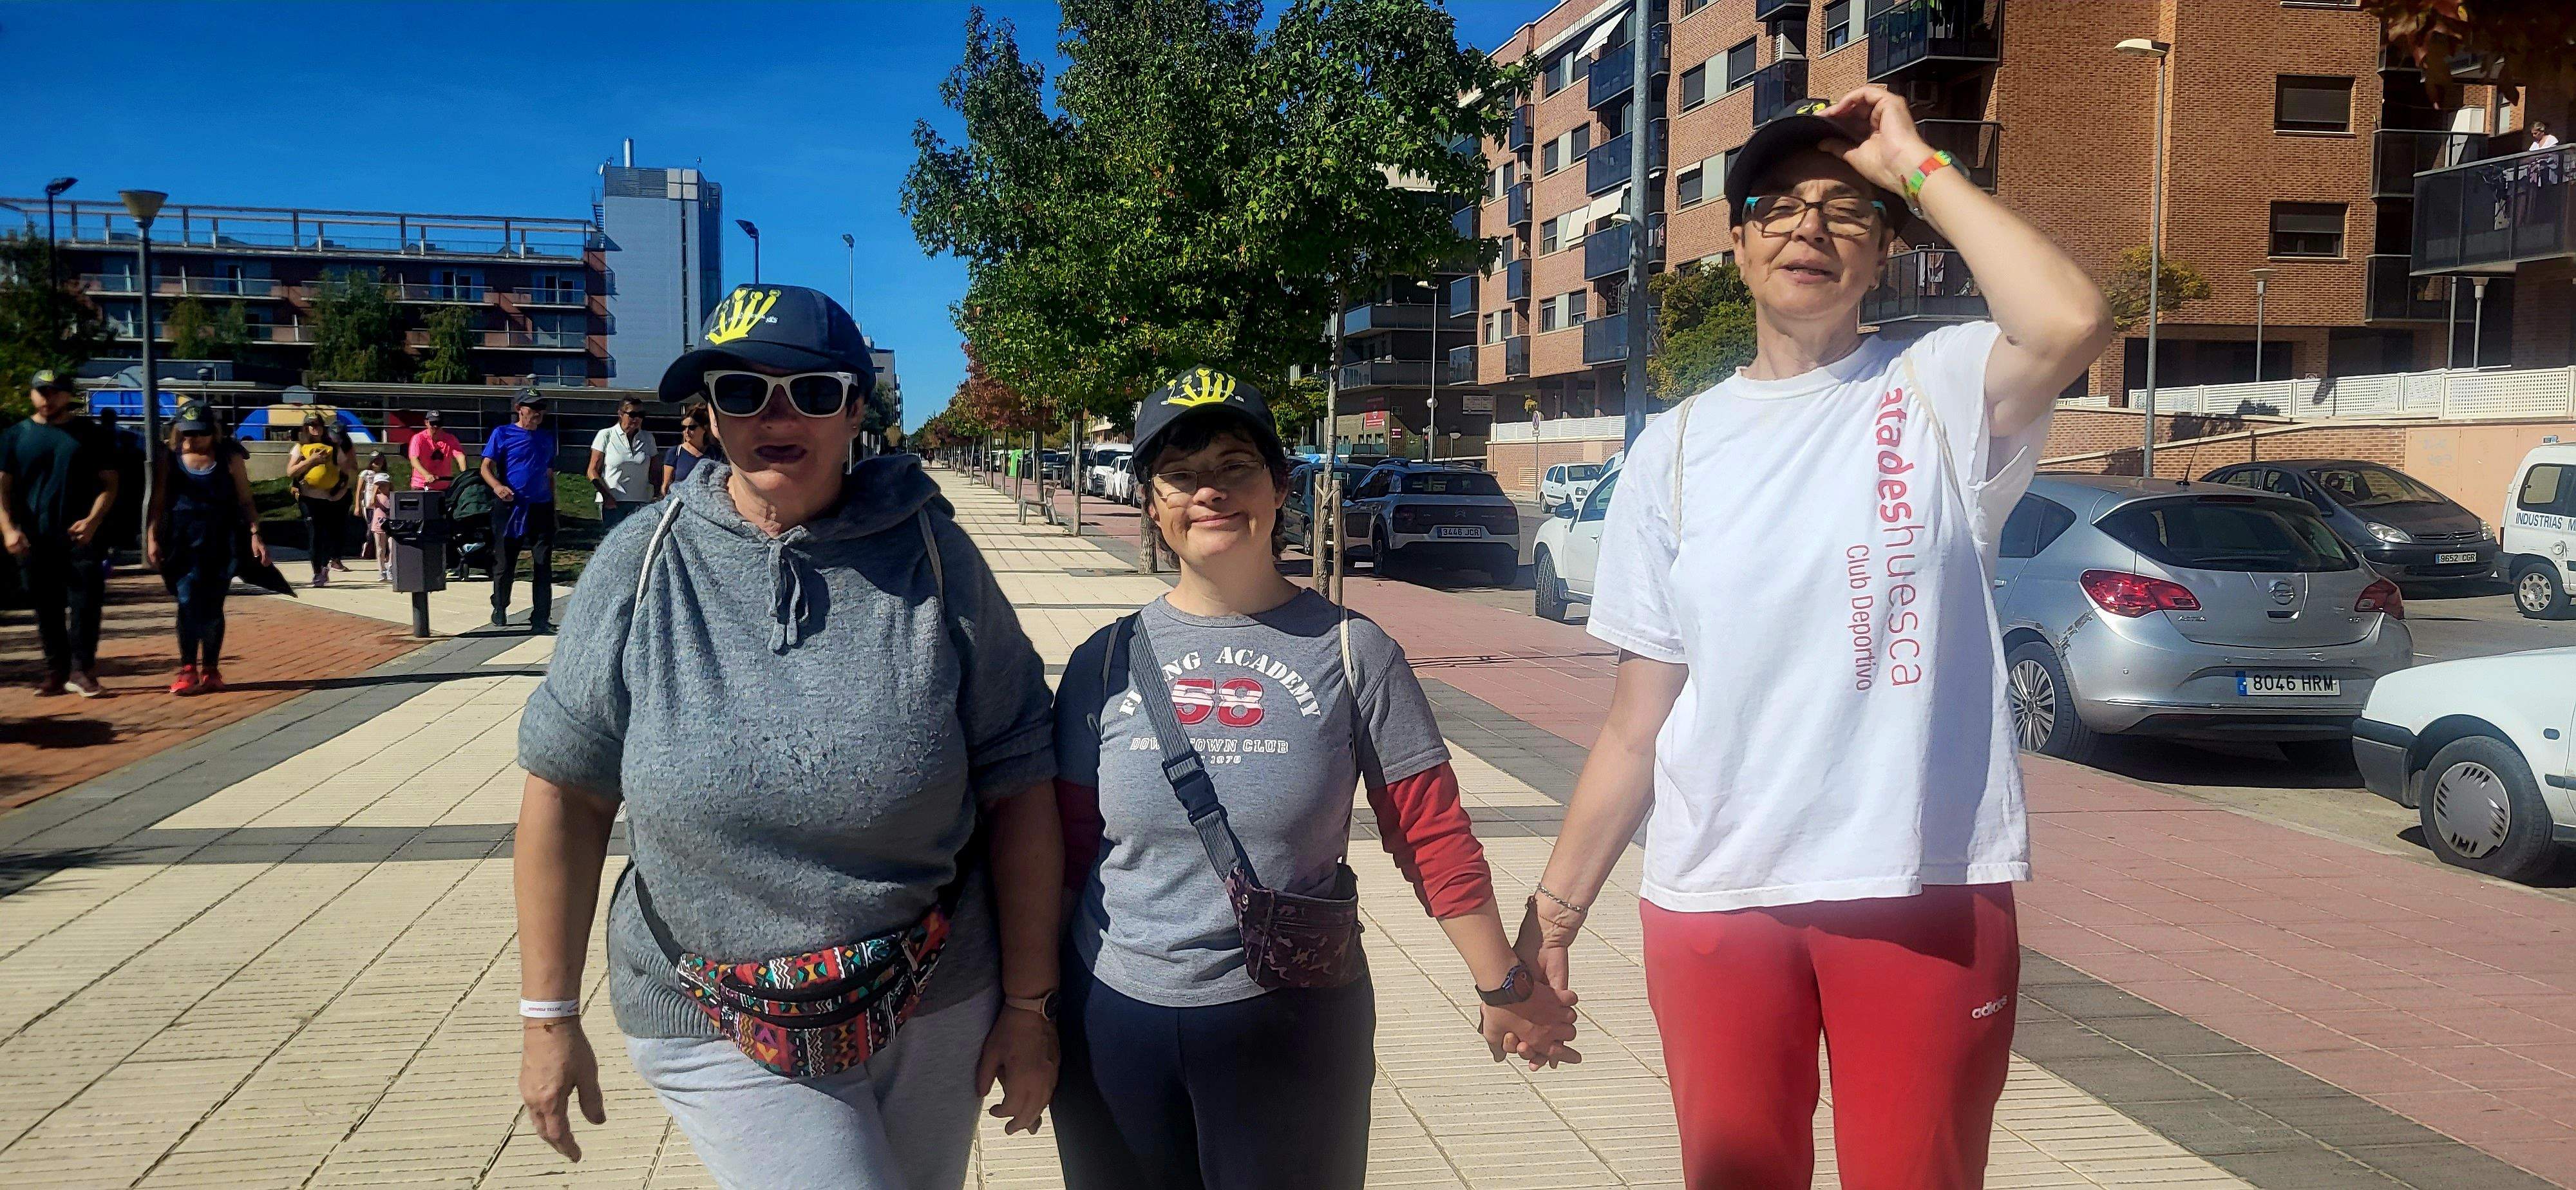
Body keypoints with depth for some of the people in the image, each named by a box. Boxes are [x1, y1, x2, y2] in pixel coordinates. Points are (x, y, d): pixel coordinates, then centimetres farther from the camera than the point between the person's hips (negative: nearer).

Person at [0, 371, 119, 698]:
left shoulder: (90, 433, 6)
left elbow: (110, 482, 4)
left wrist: (93, 520, -12)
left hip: (82, 536, -2)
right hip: (35, 539, 2)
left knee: (86, 603, -7)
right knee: (47, 609, 7)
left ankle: (83, 671, -3)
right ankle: (55, 673, 15)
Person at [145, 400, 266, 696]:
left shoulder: (230, 458, 2)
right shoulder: (170, 461, 4)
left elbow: (245, 501, 2)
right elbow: (158, 503, 5)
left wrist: (255, 535, -7)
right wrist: (152, 538, -3)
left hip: (221, 543, -1)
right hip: (183, 543, 1)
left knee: (213, 608, 4)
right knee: (188, 605, -3)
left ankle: (211, 669, 13)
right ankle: (188, 670, 2)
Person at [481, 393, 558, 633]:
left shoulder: (547, 439, 15)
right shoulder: (502, 435, 1)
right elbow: (486, 467, -5)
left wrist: (553, 505, 17)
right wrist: (497, 486, -24)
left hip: (542, 508, 3)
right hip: (510, 507, -3)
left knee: (543, 565, -2)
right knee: (504, 563, 6)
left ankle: (541, 619, 1)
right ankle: (500, 608, 29)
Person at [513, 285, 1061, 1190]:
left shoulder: (931, 557, -8)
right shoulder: (642, 566, -7)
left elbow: (1017, 785, -5)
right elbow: (567, 789, -2)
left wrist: (1028, 1007, -4)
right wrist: (549, 1017, -1)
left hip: (937, 1013, 1)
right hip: (721, 1037, -1)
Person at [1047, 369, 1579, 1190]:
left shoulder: (1351, 653, -5)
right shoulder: (1107, 663, 1)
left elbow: (1433, 836, -2)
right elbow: (1066, 851, 6)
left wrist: (1504, 988, -2)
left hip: (1294, 1029, -2)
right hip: (1115, 1022, 2)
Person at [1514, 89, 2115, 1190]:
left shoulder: (1938, 389, 0)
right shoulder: (1676, 448, 6)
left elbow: (2071, 325, -24)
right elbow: (1639, 716, 7)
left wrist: (1916, 166, -12)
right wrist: (1558, 905, 4)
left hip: (1927, 886, -2)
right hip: (1714, 896, 2)